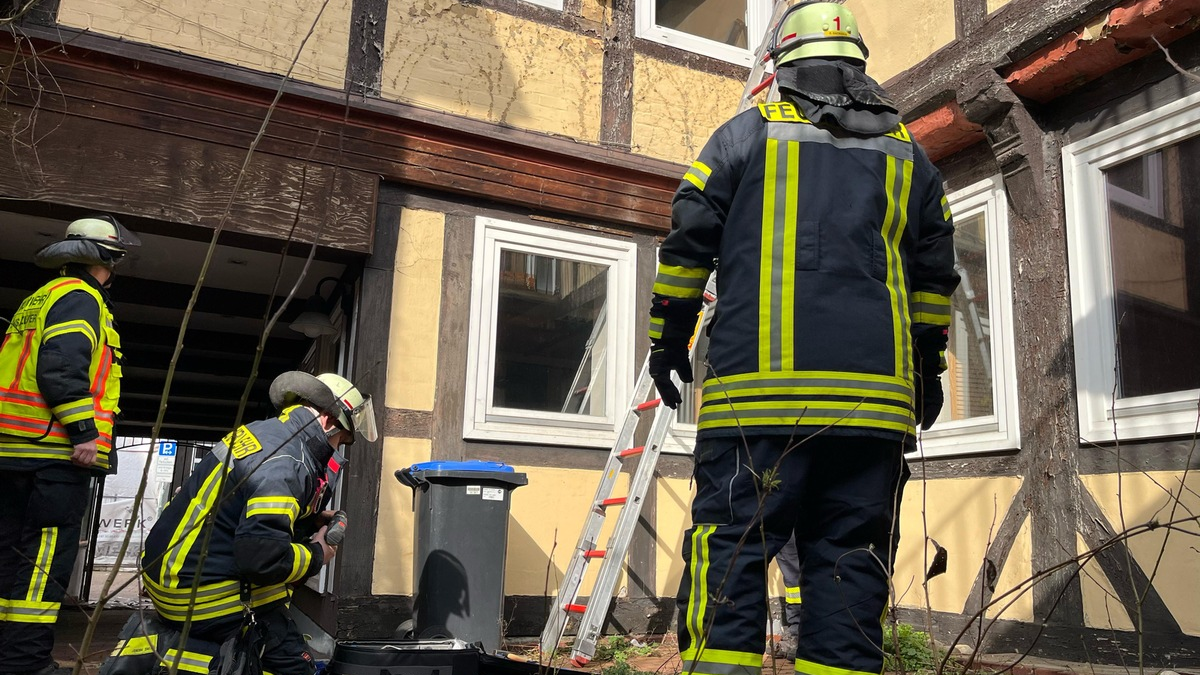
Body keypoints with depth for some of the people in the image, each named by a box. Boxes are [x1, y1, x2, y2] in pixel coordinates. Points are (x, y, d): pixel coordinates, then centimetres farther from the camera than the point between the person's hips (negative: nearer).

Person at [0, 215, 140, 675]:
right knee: (47, 559, -8)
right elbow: (61, 368, -21)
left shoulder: (37, 301, 24)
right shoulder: (80, 298, -7)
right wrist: (84, 430, -21)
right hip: (57, 452, -10)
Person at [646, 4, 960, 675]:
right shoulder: (909, 153, 20)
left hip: (758, 384, -3)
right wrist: (928, 366, 29)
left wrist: (668, 339, 14)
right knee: (851, 562, 5)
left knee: (732, 551, -3)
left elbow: (688, 242, 6)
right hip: (876, 392, 3)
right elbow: (936, 274, 21)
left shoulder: (747, 133, 10)